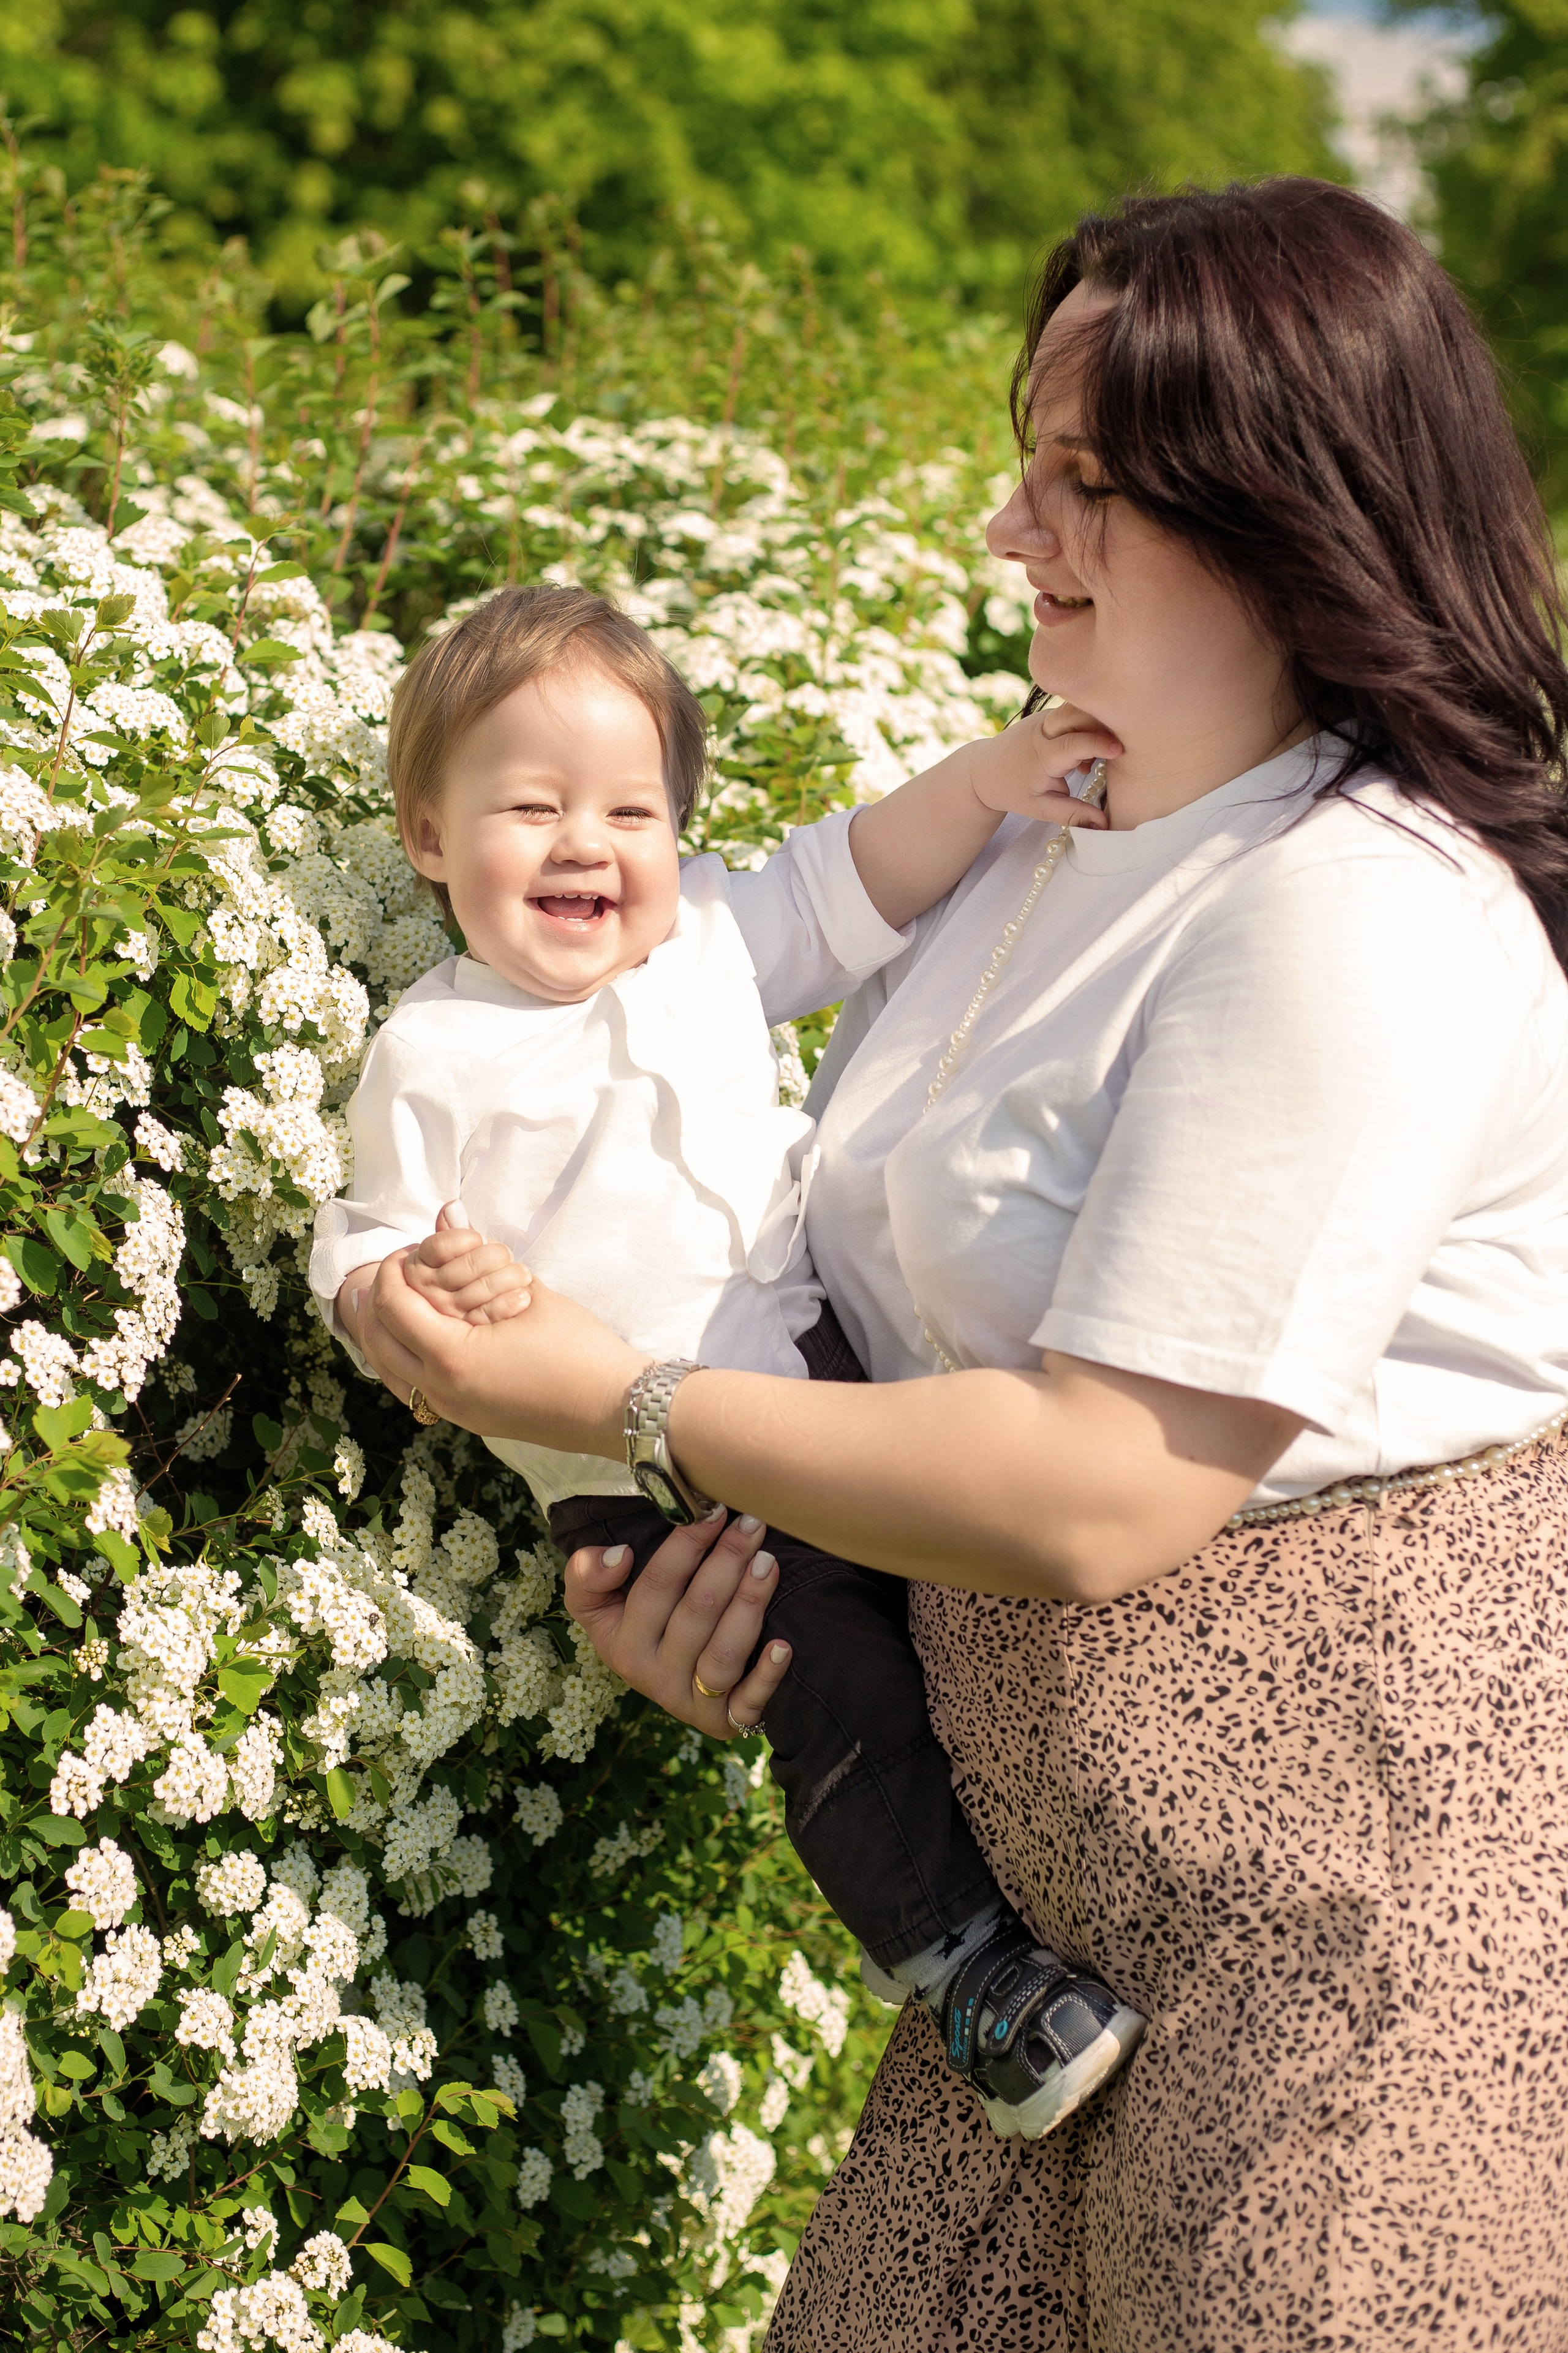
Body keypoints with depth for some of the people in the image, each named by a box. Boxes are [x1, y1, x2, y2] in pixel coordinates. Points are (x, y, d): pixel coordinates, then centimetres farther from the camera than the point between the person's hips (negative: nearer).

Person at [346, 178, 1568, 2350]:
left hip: (1367, 1855, -8)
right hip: (1068, 1865, 9)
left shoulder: (1358, 915, -21)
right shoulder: (1049, 847, 9)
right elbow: (925, 1298, 18)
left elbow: (1103, 1496, -24)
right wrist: (733, 1549, -1)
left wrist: (624, 1405, -14)